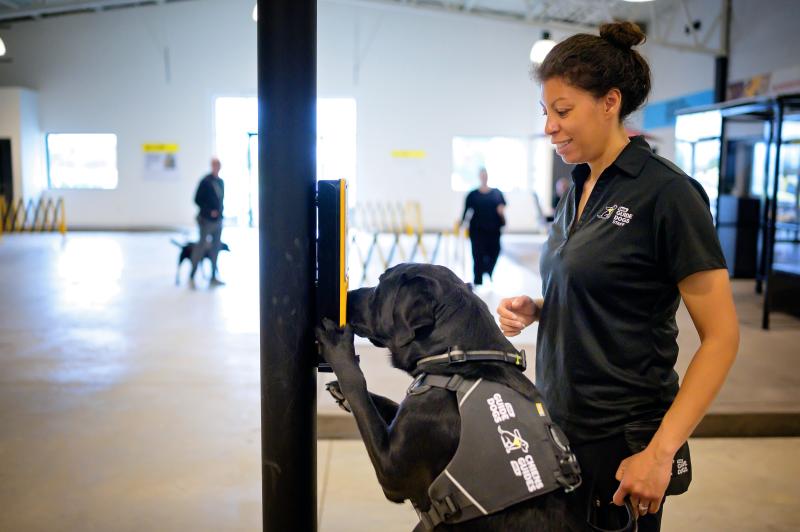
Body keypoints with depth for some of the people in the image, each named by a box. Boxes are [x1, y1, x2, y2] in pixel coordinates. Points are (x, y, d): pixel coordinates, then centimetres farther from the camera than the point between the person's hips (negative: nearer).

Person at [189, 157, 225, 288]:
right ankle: (192, 276, 5)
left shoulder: (221, 181, 11)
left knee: (216, 248, 9)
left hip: (218, 220, 7)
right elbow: (197, 199, -10)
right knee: (202, 246, -4)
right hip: (207, 220, -7)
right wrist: (209, 211, -17)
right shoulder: (205, 181, -9)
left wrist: (220, 213, 10)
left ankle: (213, 277, 16)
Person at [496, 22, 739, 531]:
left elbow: (721, 336, -15)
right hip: (560, 423, 7)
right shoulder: (579, 189, 7)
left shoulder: (666, 192, -15)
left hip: (620, 442, -7)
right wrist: (536, 309, -2)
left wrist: (660, 451, -21)